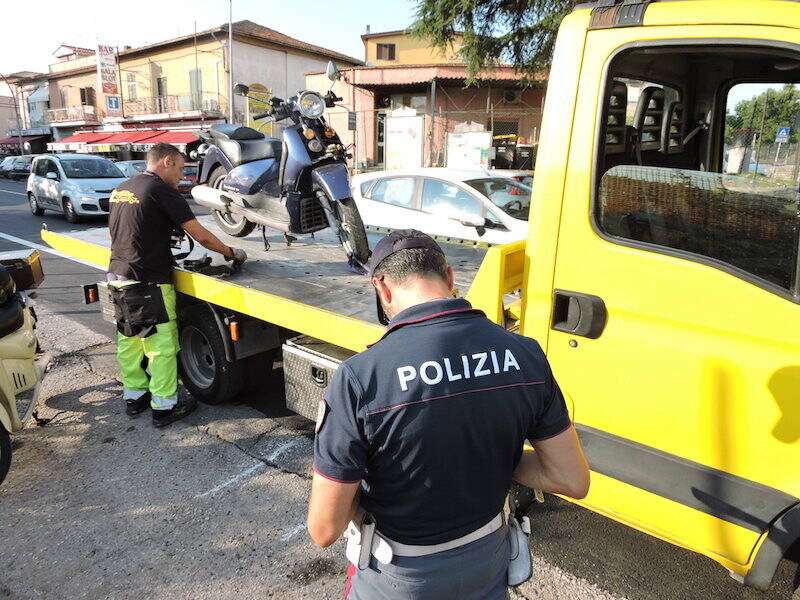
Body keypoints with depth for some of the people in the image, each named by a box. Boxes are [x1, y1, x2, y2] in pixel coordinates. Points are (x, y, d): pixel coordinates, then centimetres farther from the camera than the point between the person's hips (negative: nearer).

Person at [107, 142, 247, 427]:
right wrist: (231, 252, -1)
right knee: (161, 345, 1)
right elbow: (200, 236, -15)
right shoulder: (161, 190, -13)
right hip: (147, 283, -9)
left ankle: (134, 396, 31)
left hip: (117, 277, 9)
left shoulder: (121, 189, 13)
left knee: (128, 341, 18)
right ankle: (163, 406, 9)